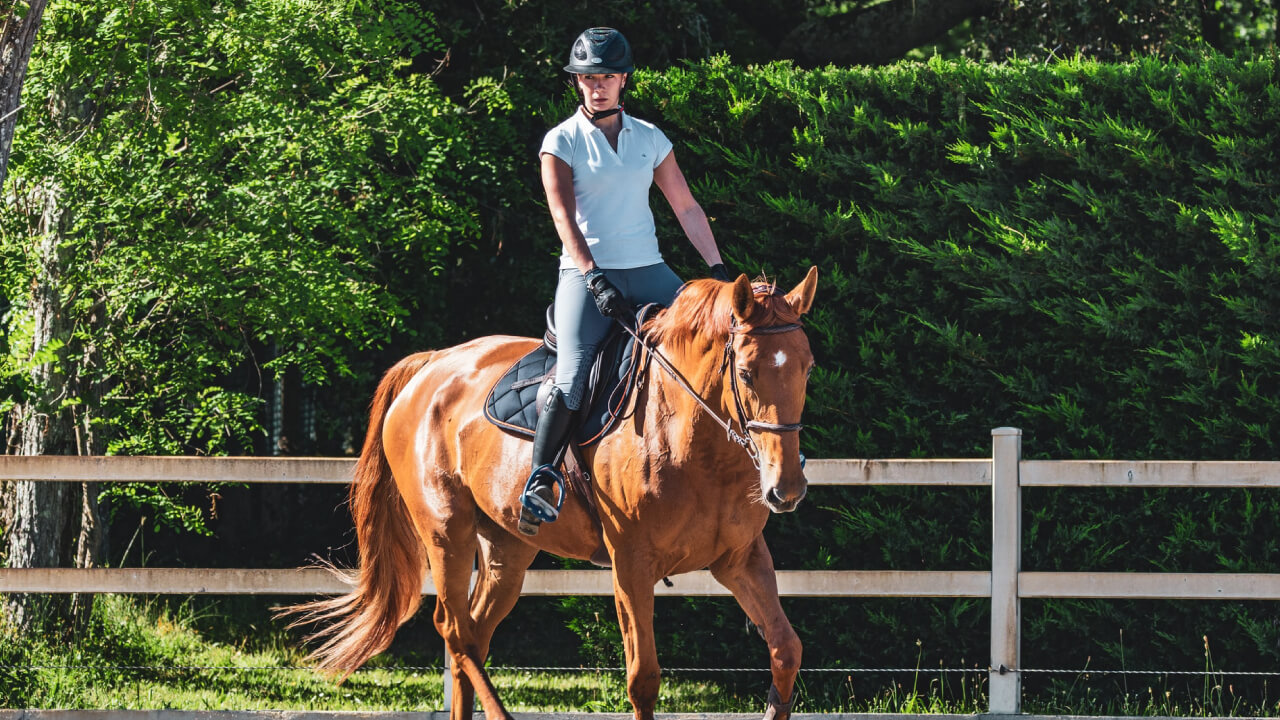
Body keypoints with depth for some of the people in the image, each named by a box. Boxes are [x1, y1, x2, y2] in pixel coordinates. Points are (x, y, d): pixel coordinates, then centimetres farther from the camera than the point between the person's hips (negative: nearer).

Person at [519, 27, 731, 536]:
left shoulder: (650, 139, 11)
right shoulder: (562, 142, 0)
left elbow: (686, 208, 16)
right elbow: (563, 216, -10)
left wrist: (718, 269, 11)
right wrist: (594, 279, -22)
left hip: (647, 271, 4)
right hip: (586, 273, -4)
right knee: (571, 378, -22)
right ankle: (539, 483, -22)